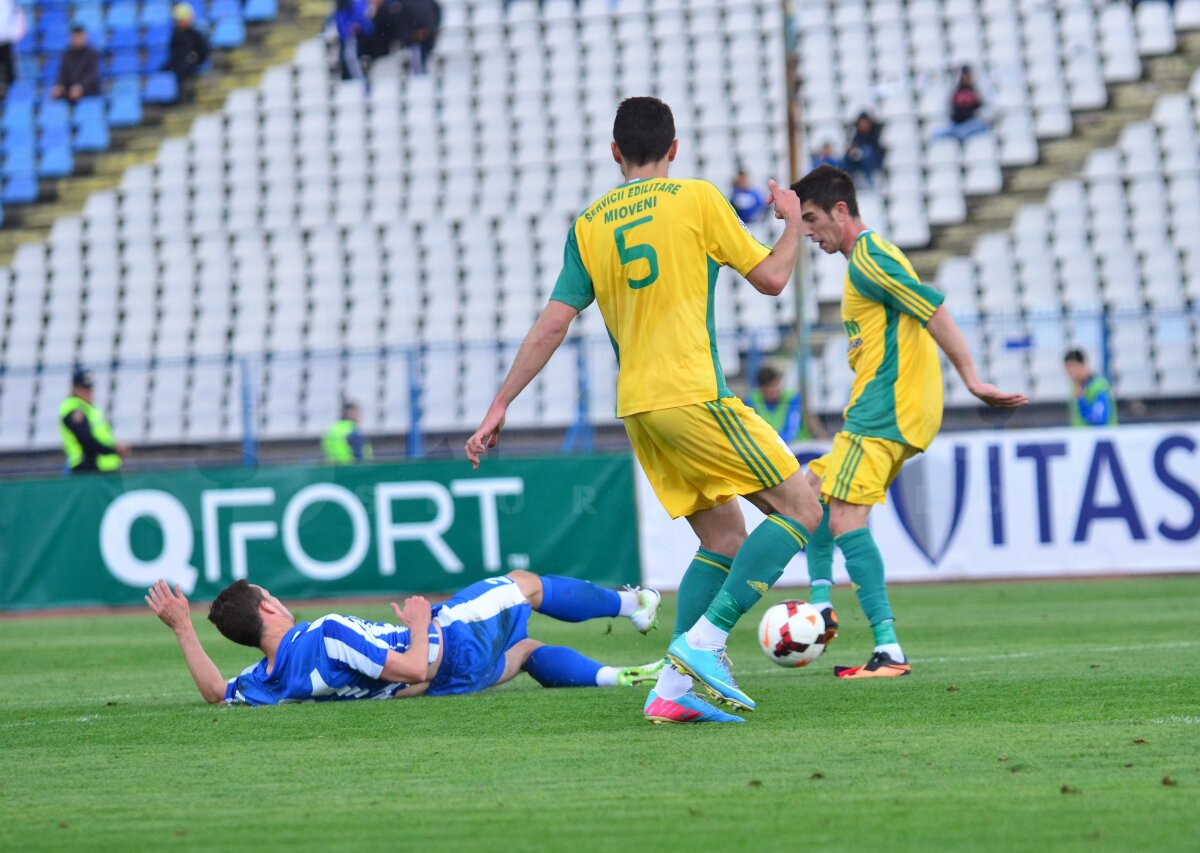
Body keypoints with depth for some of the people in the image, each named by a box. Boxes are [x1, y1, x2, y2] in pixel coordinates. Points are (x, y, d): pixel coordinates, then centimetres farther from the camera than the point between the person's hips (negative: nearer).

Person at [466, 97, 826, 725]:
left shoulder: (589, 225, 11)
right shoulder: (696, 199, -1)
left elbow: (551, 325, 6)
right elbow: (771, 278, 3)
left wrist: (500, 405, 11)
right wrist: (792, 221, 22)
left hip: (637, 408, 6)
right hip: (693, 394, -6)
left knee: (724, 539, 15)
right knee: (800, 509, 0)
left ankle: (674, 687, 5)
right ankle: (704, 641, -13)